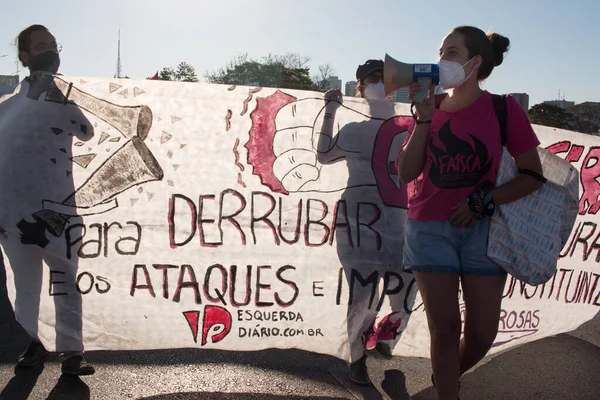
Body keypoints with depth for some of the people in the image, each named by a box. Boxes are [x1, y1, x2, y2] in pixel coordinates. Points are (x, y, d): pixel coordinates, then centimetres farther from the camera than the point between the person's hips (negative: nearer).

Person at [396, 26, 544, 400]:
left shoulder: (504, 109, -3)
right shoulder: (432, 106, 4)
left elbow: (533, 176, -1)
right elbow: (407, 172, -2)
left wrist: (484, 200, -13)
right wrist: (425, 118, -9)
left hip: (481, 227, -1)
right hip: (429, 226, 1)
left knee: (482, 333, 4)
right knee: (444, 327, 0)